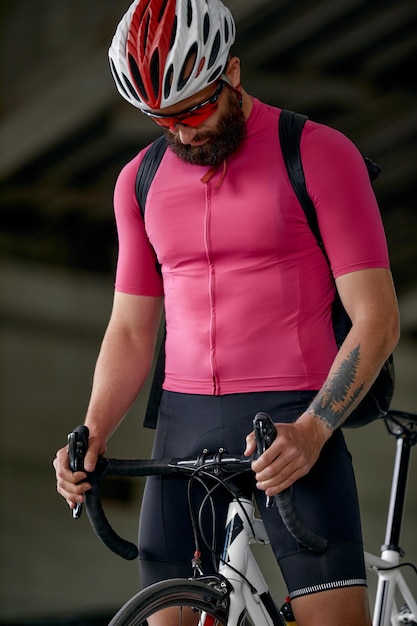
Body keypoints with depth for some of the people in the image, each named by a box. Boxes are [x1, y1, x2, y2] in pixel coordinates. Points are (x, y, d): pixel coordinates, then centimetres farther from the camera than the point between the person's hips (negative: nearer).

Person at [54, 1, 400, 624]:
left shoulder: (318, 154, -4)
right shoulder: (141, 180, 12)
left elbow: (377, 318, -7)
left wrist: (311, 430, -20)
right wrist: (93, 434, -1)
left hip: (294, 426, -4)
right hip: (184, 426, 4)